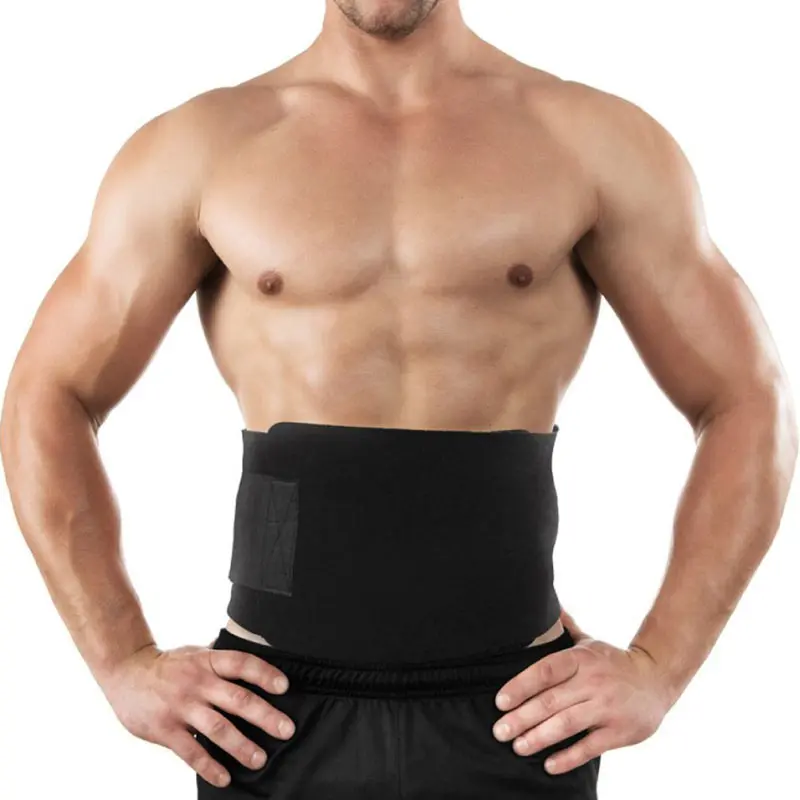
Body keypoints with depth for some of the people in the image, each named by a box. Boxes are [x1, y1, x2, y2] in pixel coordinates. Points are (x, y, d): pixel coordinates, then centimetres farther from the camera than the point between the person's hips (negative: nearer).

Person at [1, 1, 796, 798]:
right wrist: (126, 666, -2)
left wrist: (656, 669, -6)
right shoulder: (199, 145, 1)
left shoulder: (598, 137, 0)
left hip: (517, 719, 0)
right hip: (277, 717, 1)